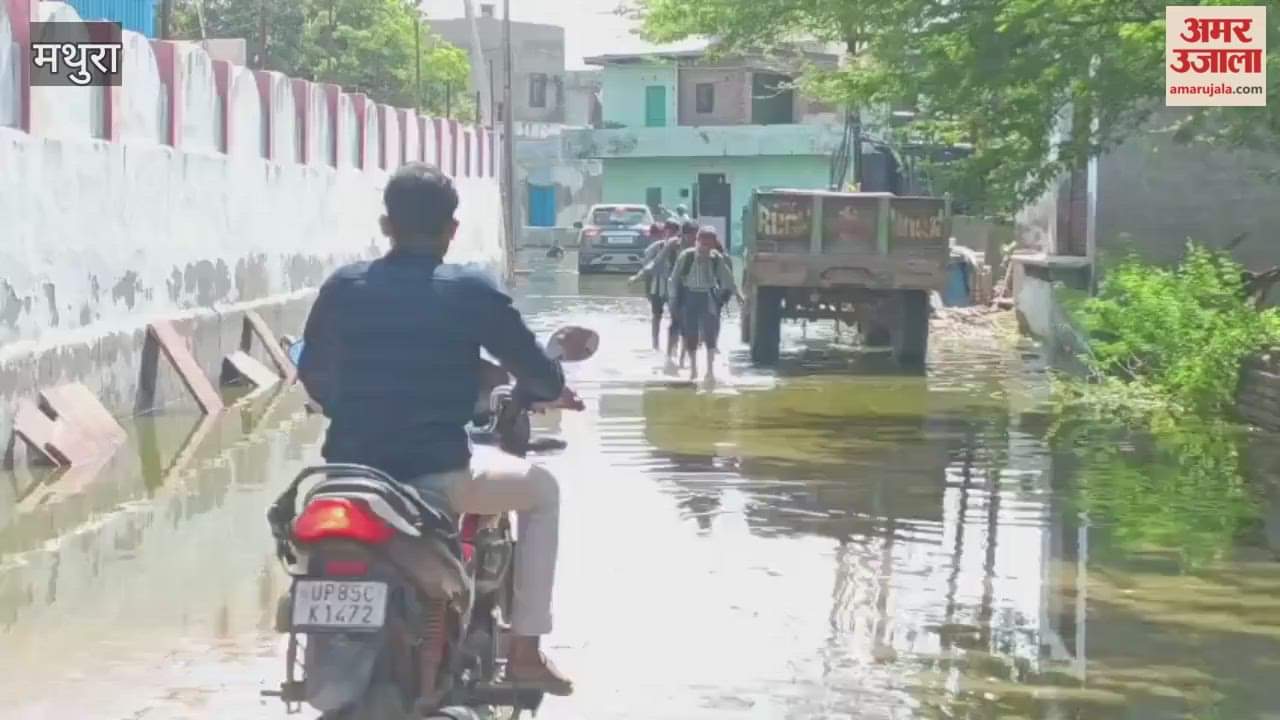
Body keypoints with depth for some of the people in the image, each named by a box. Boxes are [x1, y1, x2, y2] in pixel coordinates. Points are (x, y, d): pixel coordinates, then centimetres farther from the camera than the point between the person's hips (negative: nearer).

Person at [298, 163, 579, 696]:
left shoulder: (342, 287, 2)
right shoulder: (471, 292, -7)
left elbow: (313, 374, 16)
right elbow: (540, 376, -1)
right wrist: (552, 391, 24)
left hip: (351, 468, 4)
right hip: (436, 475, -4)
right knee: (542, 490, 22)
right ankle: (525, 651, 16)